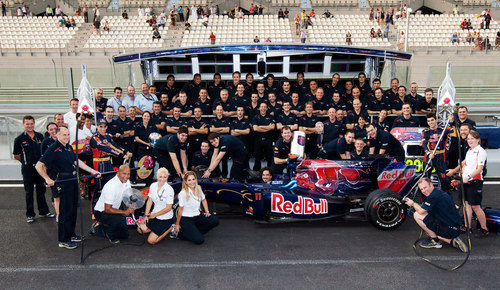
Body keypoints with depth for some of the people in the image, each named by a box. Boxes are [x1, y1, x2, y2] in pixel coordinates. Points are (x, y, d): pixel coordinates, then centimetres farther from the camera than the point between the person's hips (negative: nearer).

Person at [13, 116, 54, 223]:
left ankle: (43, 211, 24)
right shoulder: (19, 139, -5)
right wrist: (26, 161, 4)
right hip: (28, 169, -3)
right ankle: (30, 214, 14)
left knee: (41, 190, 13)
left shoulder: (40, 136, 5)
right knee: (29, 192, 4)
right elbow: (16, 155, 3)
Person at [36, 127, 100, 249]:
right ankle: (63, 240, 6)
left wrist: (92, 171, 17)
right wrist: (47, 179, -20)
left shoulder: (69, 147, 14)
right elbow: (39, 166, -12)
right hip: (63, 183, -8)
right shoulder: (53, 149, -10)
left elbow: (77, 162, 21)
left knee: (73, 209, 15)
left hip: (73, 181, 8)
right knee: (65, 211, -4)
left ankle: (71, 234, 28)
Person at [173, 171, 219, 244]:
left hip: (197, 216, 7)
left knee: (215, 220, -14)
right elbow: (180, 209, -10)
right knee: (199, 240, -20)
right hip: (186, 219, -7)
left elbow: (203, 200, 18)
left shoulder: (198, 188, 2)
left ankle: (194, 232, 0)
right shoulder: (183, 193, -16)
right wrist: (177, 224, -3)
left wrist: (207, 212, 7)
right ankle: (180, 232, 3)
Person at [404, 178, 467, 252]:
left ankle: (434, 241, 1)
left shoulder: (433, 196, -17)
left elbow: (420, 211, -14)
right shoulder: (443, 193, 14)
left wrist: (413, 203, 6)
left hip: (448, 229, -10)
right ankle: (452, 241, 12)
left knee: (417, 215, -9)